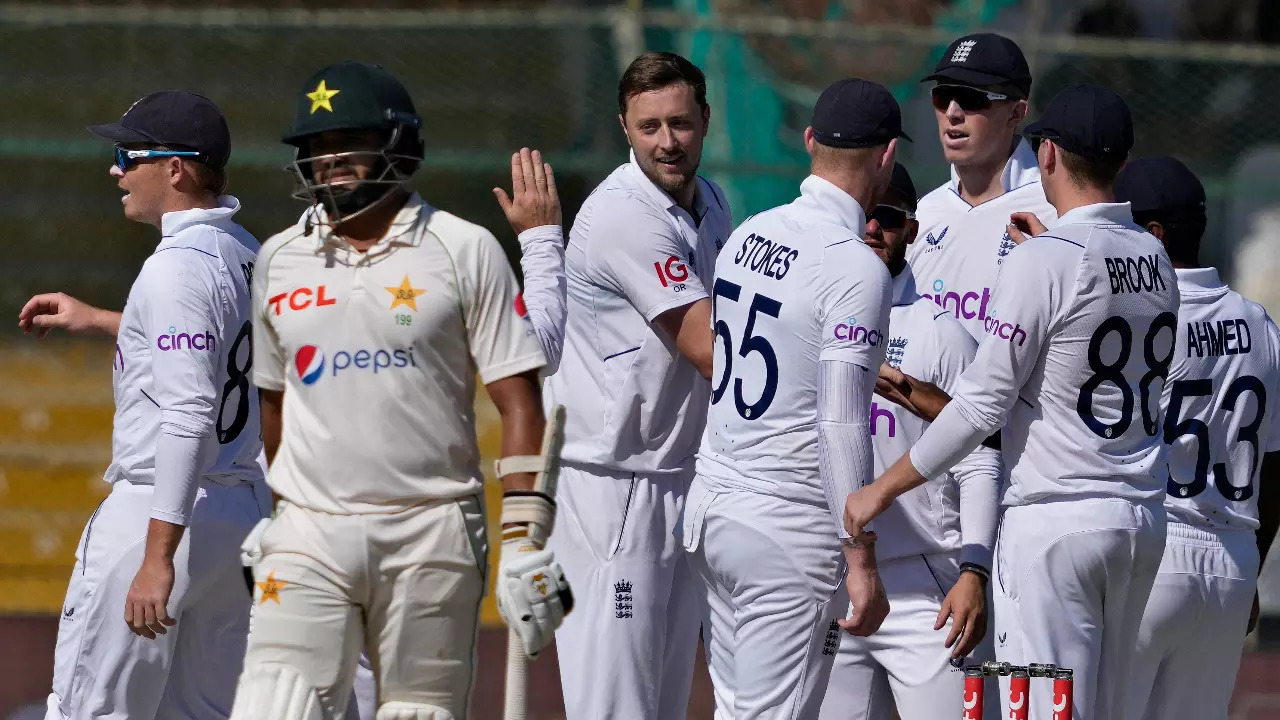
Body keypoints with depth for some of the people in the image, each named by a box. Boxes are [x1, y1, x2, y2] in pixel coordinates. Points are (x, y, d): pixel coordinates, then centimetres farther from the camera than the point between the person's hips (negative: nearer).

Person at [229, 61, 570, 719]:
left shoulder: (464, 251, 0)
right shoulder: (280, 261, 11)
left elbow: (518, 400, -3)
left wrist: (524, 536, -9)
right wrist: (264, 516, 23)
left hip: (431, 535, -2)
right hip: (309, 539, 3)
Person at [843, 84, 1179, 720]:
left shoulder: (1043, 262, -14)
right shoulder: (1156, 259, 8)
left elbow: (984, 402, -14)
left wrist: (883, 489, -6)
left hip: (1054, 522, -7)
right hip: (1144, 521, 7)